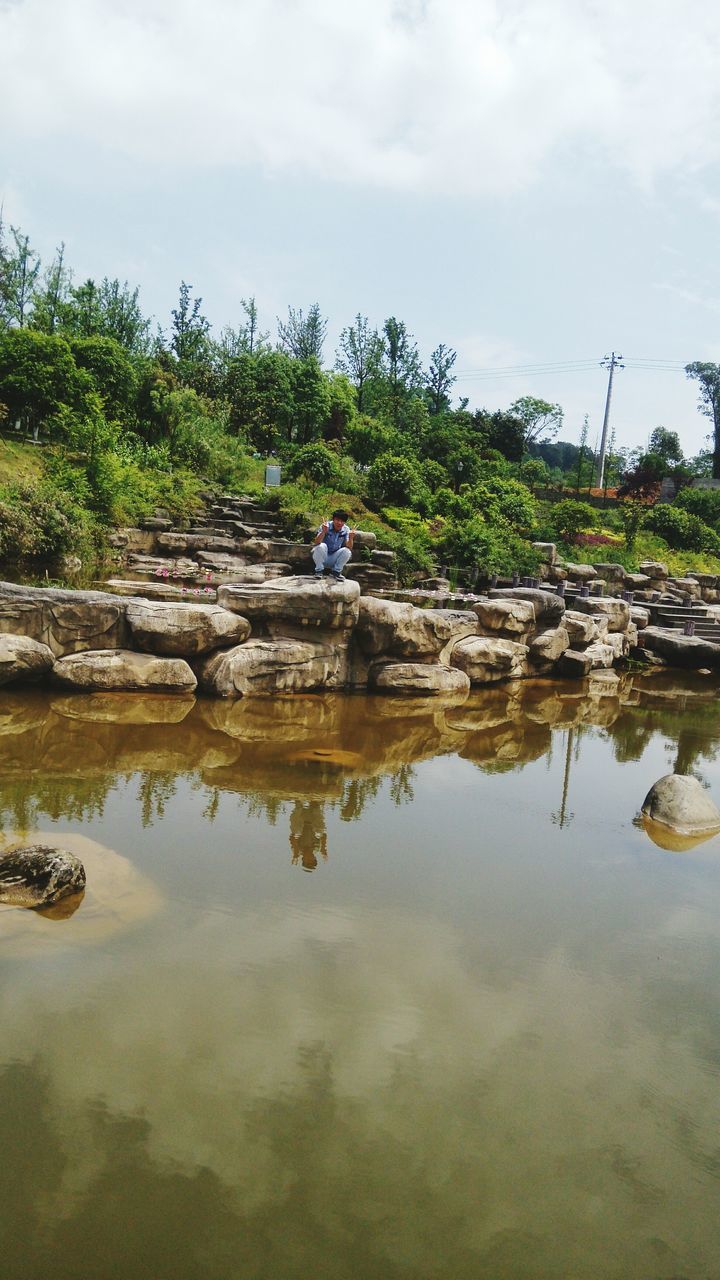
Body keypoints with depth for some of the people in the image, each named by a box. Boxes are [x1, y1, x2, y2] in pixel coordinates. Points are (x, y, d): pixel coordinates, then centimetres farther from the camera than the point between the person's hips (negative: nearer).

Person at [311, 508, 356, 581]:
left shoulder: (346, 530, -6)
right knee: (322, 546, -31)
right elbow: (316, 543, -26)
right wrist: (323, 532, -42)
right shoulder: (325, 526, -16)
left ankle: (336, 572, -3)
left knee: (347, 551, -22)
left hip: (334, 559, 2)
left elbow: (349, 547, -13)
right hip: (321, 558, -2)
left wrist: (350, 538, -34)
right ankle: (319, 571, -13)